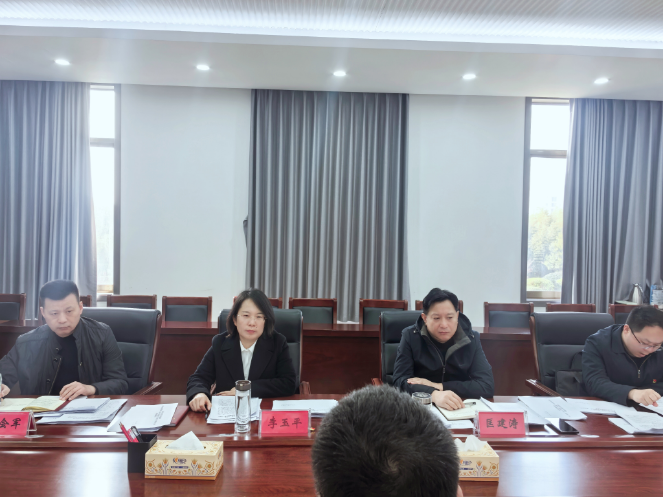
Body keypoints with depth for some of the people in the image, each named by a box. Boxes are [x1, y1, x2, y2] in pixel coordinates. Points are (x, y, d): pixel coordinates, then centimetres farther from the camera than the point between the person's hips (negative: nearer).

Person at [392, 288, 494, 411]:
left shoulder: (471, 339, -2)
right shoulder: (410, 336, -6)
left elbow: (487, 386, -7)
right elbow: (400, 380, -12)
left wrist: (439, 386, -14)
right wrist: (434, 394, -30)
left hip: (461, 410, 2)